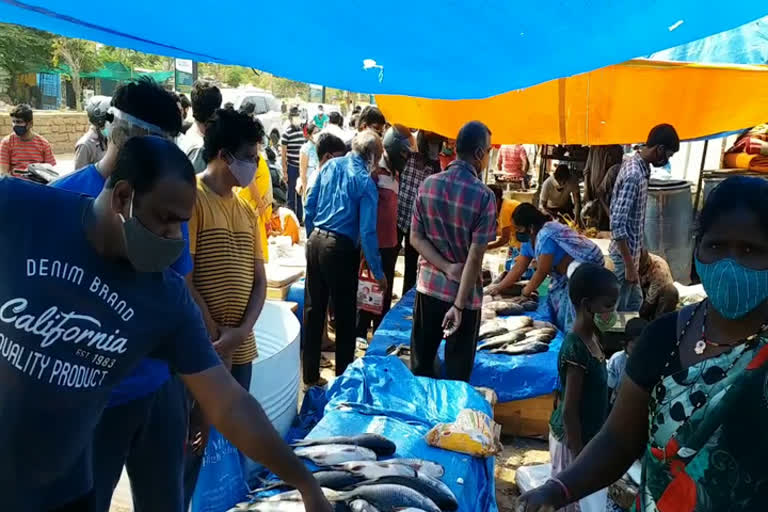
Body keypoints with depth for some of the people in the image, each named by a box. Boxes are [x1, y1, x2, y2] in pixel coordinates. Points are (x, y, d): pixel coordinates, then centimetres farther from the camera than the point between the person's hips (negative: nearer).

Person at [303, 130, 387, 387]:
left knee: (313, 310, 14)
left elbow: (310, 205, 9)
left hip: (315, 241, 6)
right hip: (340, 249, -6)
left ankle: (310, 374, 25)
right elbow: (367, 232, -14)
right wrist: (378, 272, -7)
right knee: (345, 315, 9)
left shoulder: (330, 166, 5)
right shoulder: (365, 181, -10)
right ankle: (343, 376, 20)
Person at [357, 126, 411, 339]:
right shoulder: (374, 171, -15)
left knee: (385, 294, 17)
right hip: (375, 244, -8)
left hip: (389, 243, 8)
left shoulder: (393, 172, 12)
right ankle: (360, 335, 14)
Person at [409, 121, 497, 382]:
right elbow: (475, 256, -19)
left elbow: (416, 238, -2)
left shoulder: (428, 184, -3)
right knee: (457, 371, 12)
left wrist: (447, 268, -9)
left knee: (420, 362, 18)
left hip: (428, 286, 5)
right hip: (463, 292, -4)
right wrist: (459, 305, -17)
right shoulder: (484, 195, -16)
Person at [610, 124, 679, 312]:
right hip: (625, 253, -10)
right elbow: (617, 225, -29)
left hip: (631, 249, 10)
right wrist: (629, 265, -25)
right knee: (618, 309, 4)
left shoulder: (636, 165, 5)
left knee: (635, 302, 20)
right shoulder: (634, 175, -25)